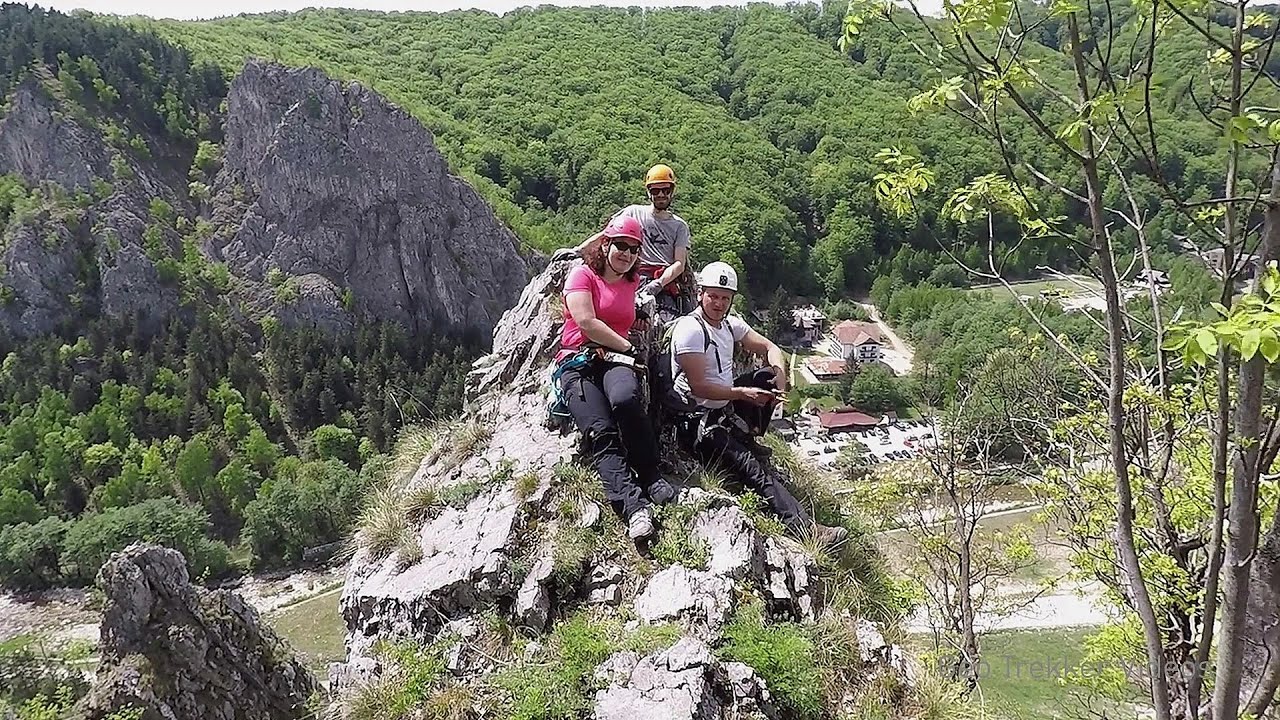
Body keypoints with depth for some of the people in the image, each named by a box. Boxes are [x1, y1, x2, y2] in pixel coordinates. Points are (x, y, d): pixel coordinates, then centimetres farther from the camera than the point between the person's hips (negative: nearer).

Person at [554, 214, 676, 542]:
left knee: (625, 398, -36)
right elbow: (586, 322, -8)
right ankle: (633, 505, -41)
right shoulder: (582, 274, 4)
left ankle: (650, 475, -26)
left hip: (615, 359, 3)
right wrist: (628, 348, -4)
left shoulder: (632, 284, 20)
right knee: (602, 432, -28)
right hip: (577, 361, -3)